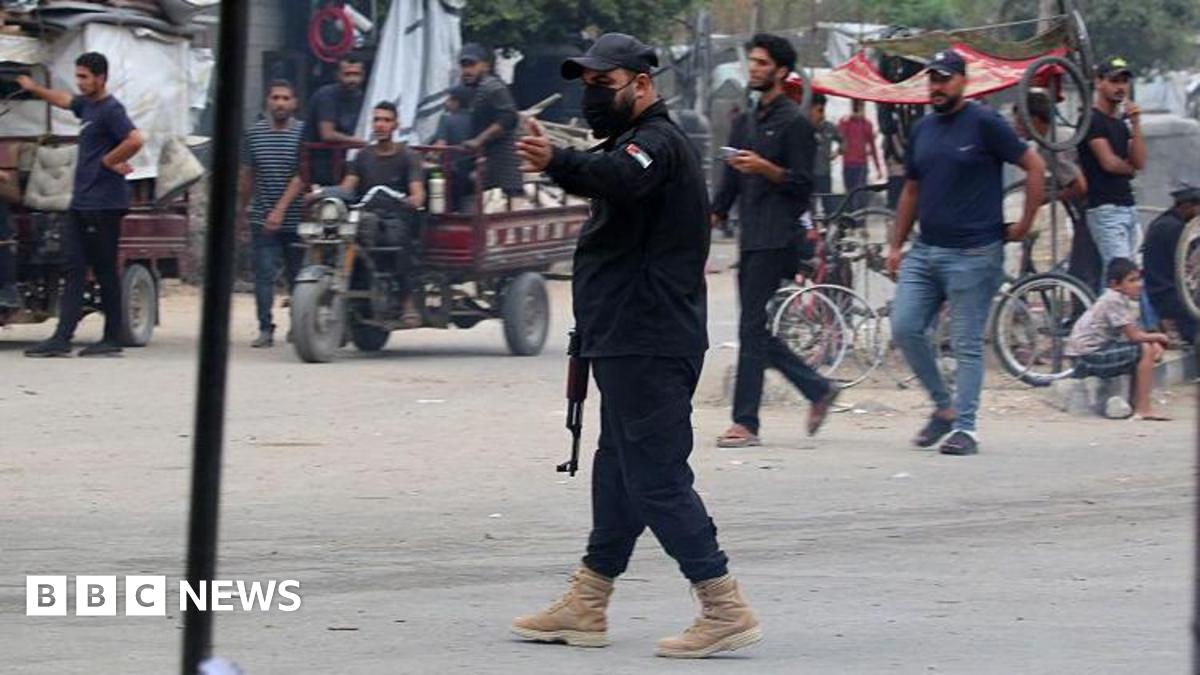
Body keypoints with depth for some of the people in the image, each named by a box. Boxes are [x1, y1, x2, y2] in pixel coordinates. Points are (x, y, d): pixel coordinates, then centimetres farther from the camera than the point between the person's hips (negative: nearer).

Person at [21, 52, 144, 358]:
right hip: (82, 203, 9)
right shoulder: (86, 105, 16)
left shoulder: (110, 109, -13)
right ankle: (62, 338, 0)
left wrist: (108, 162, -17)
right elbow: (64, 100, 39)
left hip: (104, 204, -9)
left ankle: (112, 339, 3)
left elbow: (135, 140, -28)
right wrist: (34, 88, 47)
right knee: (74, 269, 4)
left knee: (105, 271, -2)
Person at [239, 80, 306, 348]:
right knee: (264, 275, -7)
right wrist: (243, 213, 20)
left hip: (295, 218, -1)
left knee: (297, 276, 6)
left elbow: (301, 177, -9)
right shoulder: (254, 133, 7)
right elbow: (247, 176, 16)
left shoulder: (303, 133, -2)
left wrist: (281, 209, -17)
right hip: (263, 220, 1)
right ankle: (265, 329, -5)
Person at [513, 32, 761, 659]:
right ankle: (585, 607, 23)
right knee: (618, 470, 15)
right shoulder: (643, 142, 21)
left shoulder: (658, 142, -14)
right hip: (635, 342, 11)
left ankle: (726, 609, -12)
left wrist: (557, 162, -49)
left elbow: (620, 176, -36)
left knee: (657, 478, -12)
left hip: (647, 347, -11)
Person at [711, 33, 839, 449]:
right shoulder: (745, 123, 19)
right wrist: (713, 219, 13)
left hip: (777, 239, -8)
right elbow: (729, 184, 21)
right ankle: (818, 390, 20)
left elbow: (803, 184, -9)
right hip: (750, 239, 8)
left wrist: (765, 168, -22)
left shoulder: (794, 123, -5)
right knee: (755, 331, 7)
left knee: (752, 328, -10)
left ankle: (746, 422, -8)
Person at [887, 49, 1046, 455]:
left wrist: (1024, 225, -4)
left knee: (967, 345, -3)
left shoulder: (984, 124, -6)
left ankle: (964, 428, 1)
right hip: (924, 252, 6)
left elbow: (1034, 167, -4)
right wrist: (896, 245, 18)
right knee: (905, 328, -3)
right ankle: (944, 407, 12)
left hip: (973, 254, -6)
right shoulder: (922, 130, 14)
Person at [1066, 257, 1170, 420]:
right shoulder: (1114, 301, -17)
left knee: (1154, 347, 13)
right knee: (1145, 350, -17)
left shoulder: (1125, 300, 12)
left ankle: (1136, 403, 14)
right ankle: (1142, 410, -17)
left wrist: (1155, 342, -7)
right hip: (1088, 356, -10)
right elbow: (1134, 337, -18)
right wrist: (1158, 337, -2)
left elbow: (1135, 333, 12)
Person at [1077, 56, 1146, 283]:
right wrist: (1129, 168, 6)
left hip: (1127, 207, 9)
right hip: (1106, 209, -9)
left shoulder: (1121, 124, 18)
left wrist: (1136, 124, -1)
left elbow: (1140, 162, 7)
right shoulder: (1092, 120, -7)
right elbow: (1108, 162, -15)